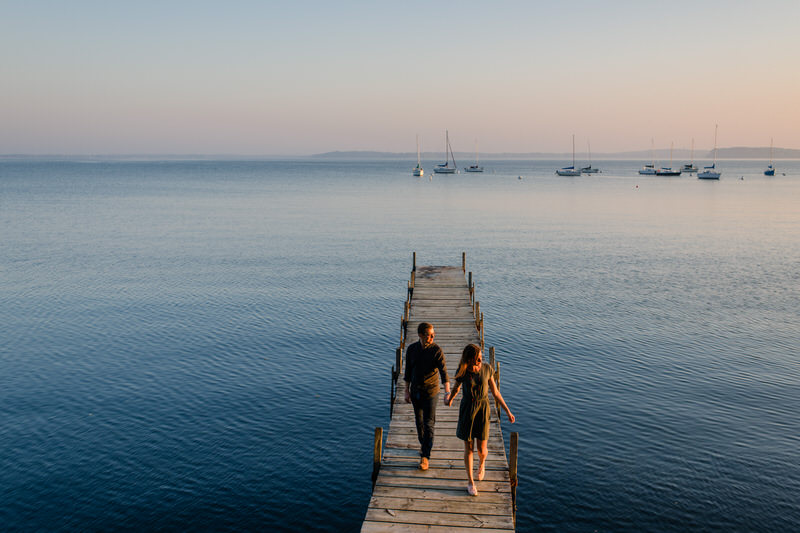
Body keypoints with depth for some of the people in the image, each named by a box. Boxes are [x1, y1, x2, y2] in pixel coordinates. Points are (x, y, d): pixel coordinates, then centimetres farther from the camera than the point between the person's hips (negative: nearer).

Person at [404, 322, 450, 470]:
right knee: (419, 420, 17)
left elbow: (443, 371, -23)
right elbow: (408, 371, 6)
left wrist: (447, 391, -36)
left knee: (428, 423, -4)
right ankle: (423, 443, 40)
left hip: (430, 391, -4)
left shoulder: (436, 350, -15)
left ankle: (425, 456, 2)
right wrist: (407, 391, 7)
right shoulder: (411, 349, -3)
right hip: (415, 391, 4)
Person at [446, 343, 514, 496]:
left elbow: (495, 392, 0)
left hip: (483, 410, 1)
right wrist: (450, 400, 29)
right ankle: (471, 482, 24)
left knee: (482, 449, 3)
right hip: (467, 410, -1)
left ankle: (482, 463, 40)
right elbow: (456, 388, 10)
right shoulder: (462, 372, -12)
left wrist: (508, 411, 0)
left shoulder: (487, 369, -10)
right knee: (468, 448, 6)